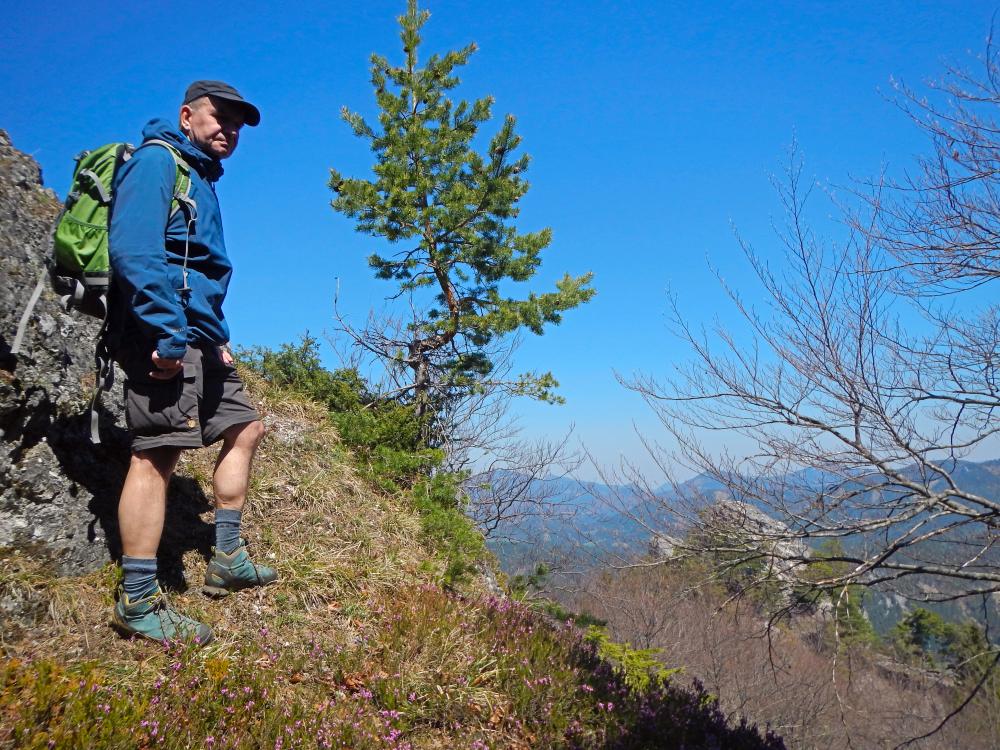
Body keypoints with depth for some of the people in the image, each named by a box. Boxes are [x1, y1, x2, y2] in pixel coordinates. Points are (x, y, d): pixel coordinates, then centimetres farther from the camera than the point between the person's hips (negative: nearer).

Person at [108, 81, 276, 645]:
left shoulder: (201, 180, 26)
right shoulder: (157, 160, -4)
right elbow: (133, 249, -20)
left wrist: (218, 339, 20)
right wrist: (167, 333, -25)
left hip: (199, 339, 11)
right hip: (166, 334, -11)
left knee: (245, 428, 14)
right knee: (157, 453, -12)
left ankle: (229, 560, 21)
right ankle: (138, 603, -6)